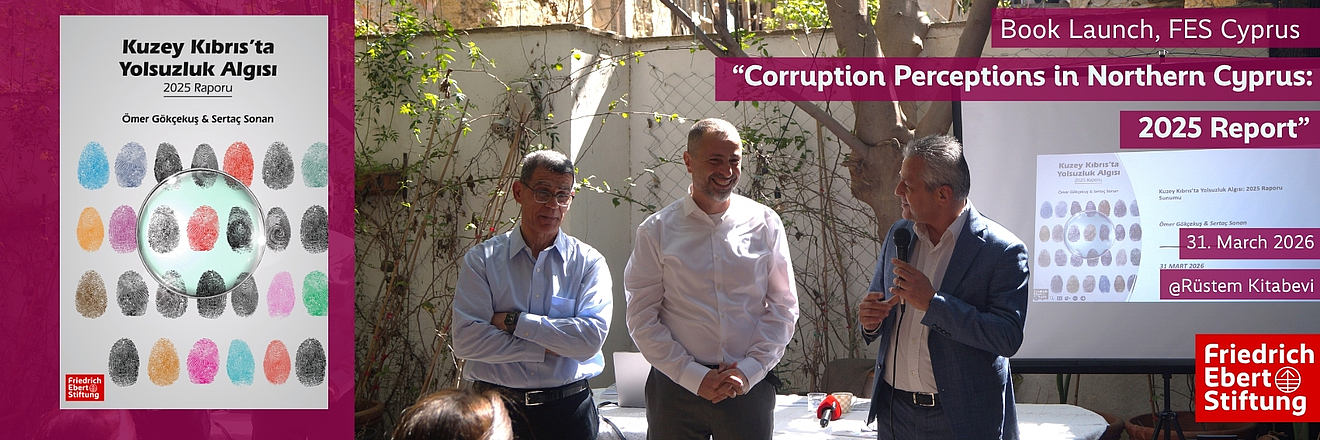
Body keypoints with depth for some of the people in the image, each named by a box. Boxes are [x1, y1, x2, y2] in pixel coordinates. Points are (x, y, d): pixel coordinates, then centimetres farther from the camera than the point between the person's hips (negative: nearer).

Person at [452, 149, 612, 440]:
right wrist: (546, 349, -14)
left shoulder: (588, 263, 0)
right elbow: (466, 340, -12)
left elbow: (591, 337, -14)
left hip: (568, 409, 1)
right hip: (496, 408, 0)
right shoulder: (482, 259, 0)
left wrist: (514, 322, -14)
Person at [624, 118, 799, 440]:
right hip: (676, 390, -1)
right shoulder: (656, 231, -1)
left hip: (749, 388, 1)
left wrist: (749, 370, -7)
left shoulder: (765, 223, 4)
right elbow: (642, 319, -3)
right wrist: (695, 377, -10)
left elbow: (784, 308, 5)